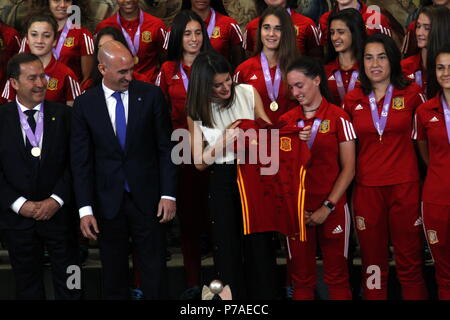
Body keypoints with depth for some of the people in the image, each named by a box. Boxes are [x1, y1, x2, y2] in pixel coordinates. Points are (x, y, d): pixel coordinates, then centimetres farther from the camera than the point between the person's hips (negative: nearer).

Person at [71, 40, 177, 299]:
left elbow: (166, 148, 0)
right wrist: (85, 209, -6)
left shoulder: (151, 95, -2)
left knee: (155, 271, 6)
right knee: (114, 274, 12)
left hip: (147, 198, 0)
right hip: (108, 201, 1)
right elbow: (81, 160, -1)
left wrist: (168, 194, -5)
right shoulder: (84, 104, -1)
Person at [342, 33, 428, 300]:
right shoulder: (352, 100, 5)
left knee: (410, 262, 3)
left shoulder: (412, 94, 1)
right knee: (372, 262, 8)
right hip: (367, 187, 2)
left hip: (405, 186, -2)